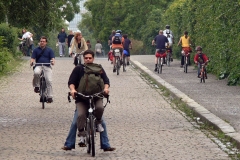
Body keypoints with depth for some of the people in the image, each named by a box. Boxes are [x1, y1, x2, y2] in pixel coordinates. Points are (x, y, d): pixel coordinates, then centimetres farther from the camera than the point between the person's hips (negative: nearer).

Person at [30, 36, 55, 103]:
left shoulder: (49, 50, 12)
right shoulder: (36, 50, 14)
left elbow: (52, 58, 4)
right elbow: (33, 58, 8)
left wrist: (53, 61, -20)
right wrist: (31, 62, -15)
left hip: (47, 67, 0)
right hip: (38, 66, 0)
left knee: (48, 81, -12)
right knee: (36, 73, -36)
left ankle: (50, 97, -5)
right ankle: (36, 86, -14)